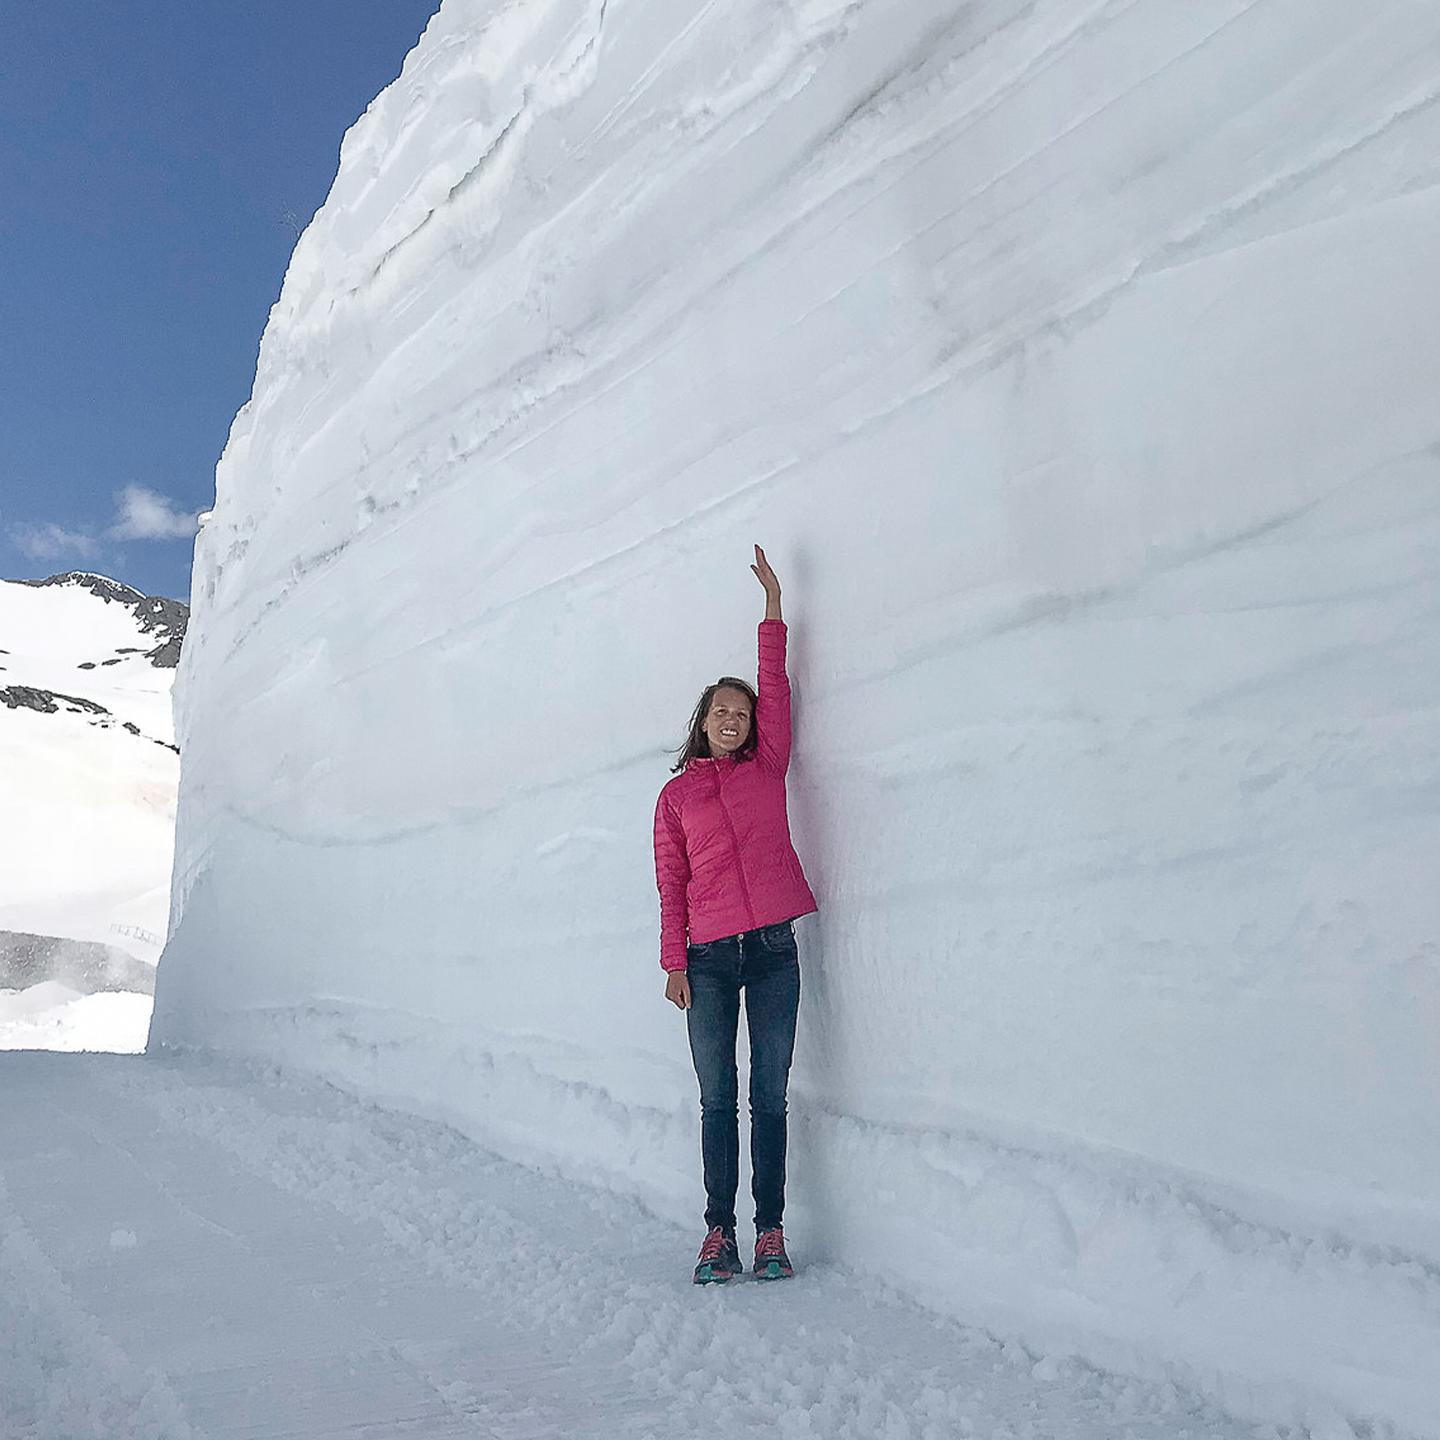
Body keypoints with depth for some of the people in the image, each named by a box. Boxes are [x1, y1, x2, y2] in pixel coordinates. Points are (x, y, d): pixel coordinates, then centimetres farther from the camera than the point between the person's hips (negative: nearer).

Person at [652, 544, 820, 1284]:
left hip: (772, 949, 1)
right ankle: (719, 1230, 10)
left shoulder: (767, 769, 11)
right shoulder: (677, 794, 8)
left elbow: (777, 689, 6)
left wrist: (772, 608, 6)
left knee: (770, 1097, 3)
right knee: (717, 1098, 3)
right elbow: (670, 882, 5)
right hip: (709, 955, 0)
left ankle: (770, 1230, 10)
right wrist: (674, 963, -1)